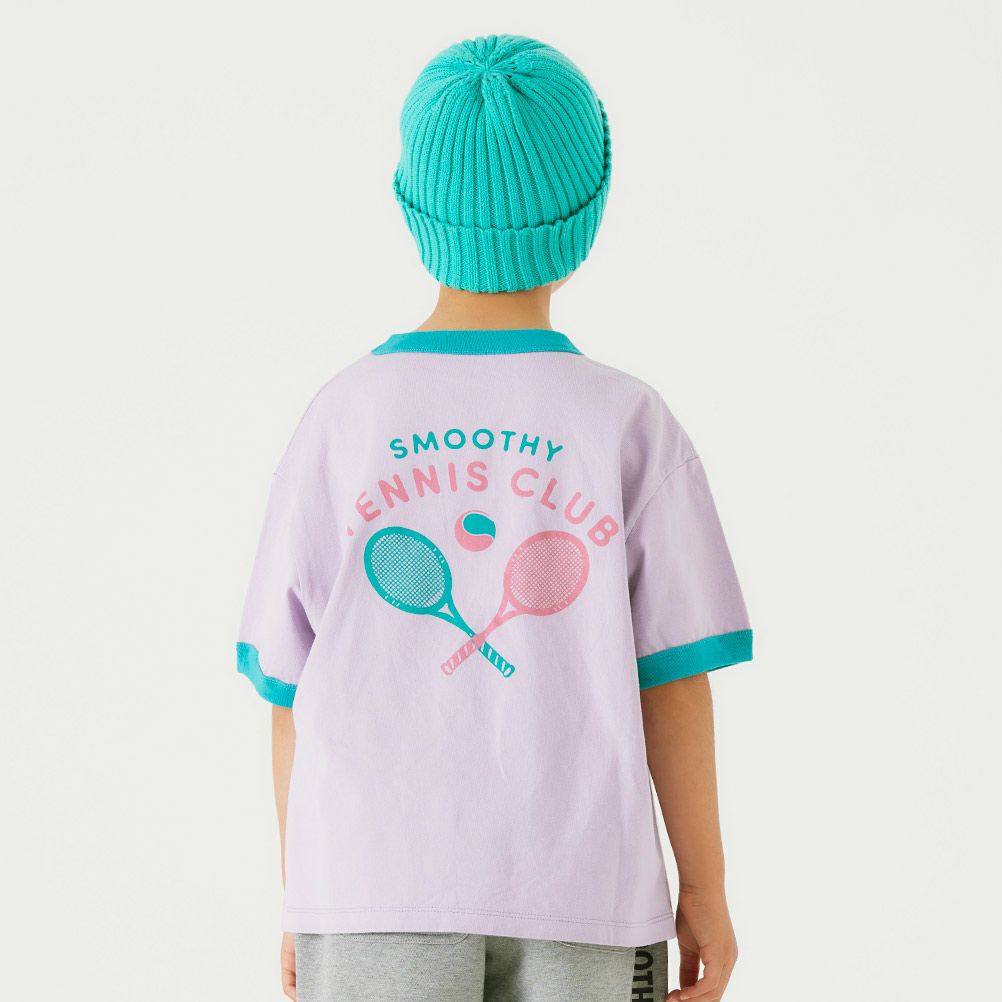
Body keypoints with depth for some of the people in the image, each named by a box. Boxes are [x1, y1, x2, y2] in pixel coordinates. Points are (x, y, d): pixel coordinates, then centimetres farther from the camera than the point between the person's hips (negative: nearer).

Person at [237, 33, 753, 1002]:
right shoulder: (629, 427, -6)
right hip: (581, 888, 0)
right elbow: (673, 677, -5)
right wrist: (704, 888, 4)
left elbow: (293, 687, -1)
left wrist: (300, 899, 9)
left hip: (376, 884, 0)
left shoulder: (340, 420, -4)